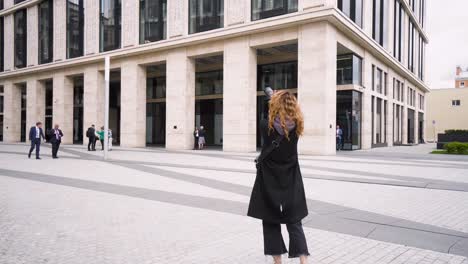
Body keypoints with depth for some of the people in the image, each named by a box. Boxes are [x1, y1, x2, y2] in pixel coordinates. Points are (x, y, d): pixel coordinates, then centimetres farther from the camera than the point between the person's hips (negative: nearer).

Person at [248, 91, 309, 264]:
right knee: (294, 222, 11)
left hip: (269, 178, -2)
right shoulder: (297, 126, -6)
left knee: (270, 222, 11)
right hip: (291, 179, 2)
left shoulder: (265, 125, -13)